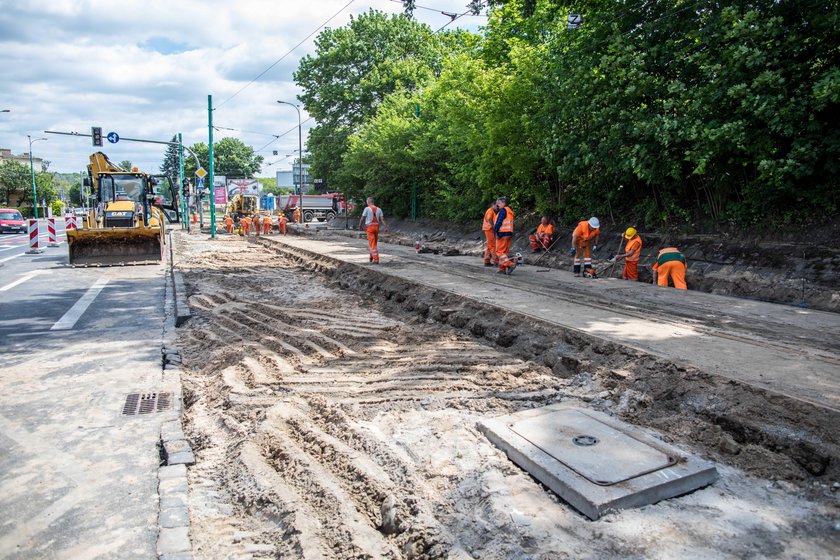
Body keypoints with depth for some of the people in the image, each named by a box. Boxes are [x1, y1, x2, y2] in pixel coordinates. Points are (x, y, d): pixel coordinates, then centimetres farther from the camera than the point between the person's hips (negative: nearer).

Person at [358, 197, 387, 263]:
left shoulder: (367, 209, -7)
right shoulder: (379, 209, 6)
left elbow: (362, 218, -1)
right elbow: (382, 219, -4)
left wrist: (360, 225, 15)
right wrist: (385, 227, -8)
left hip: (369, 227, -5)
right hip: (376, 227, 5)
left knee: (372, 244, -4)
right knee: (375, 243, 19)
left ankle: (376, 260, -9)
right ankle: (372, 257, 32)